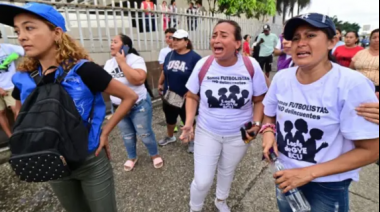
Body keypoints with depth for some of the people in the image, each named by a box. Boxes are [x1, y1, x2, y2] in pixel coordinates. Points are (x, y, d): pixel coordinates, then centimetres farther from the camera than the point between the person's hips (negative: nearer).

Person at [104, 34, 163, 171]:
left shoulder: (136, 59, -16)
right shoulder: (109, 63, 4)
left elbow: (139, 79, -33)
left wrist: (122, 62, -26)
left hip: (139, 106, -5)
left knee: (145, 134, 6)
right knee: (127, 135, 17)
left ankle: (155, 155, 30)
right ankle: (132, 158, 39)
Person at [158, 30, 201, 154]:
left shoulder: (194, 57, -12)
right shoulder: (169, 55, 5)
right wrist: (165, 87, 7)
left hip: (186, 98, -5)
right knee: (170, 119, 23)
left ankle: (193, 141, 33)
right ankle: (170, 137, 48)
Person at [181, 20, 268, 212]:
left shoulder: (252, 66, -15)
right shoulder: (203, 65, -14)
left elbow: (259, 100, -1)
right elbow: (192, 96, -3)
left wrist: (256, 124, -16)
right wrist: (189, 122, -17)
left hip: (239, 135, 1)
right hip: (207, 132, -1)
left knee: (227, 171, 25)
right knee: (202, 181, 2)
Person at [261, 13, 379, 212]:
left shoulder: (352, 84, -21)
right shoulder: (282, 78, -8)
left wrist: (309, 173, -23)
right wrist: (268, 131, -14)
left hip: (327, 186, -4)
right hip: (285, 175, 4)